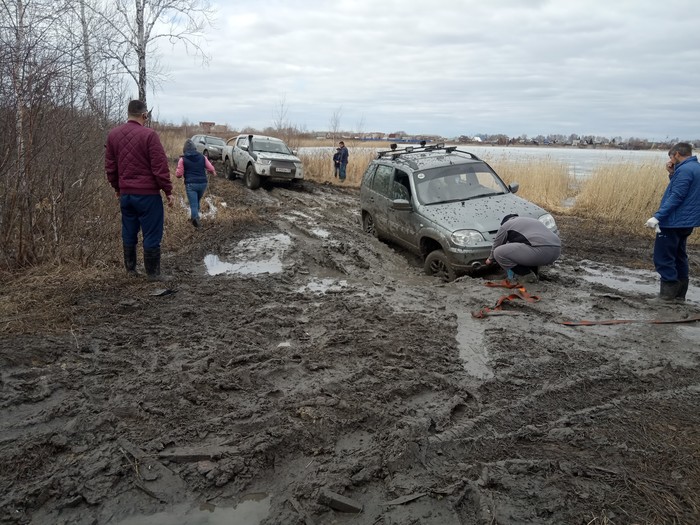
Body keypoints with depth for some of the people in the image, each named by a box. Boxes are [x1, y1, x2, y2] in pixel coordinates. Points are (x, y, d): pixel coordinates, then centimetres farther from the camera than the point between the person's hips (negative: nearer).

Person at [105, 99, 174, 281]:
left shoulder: (113, 135, 7)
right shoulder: (149, 135, -12)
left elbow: (110, 166, 12)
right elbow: (160, 166, -14)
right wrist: (168, 191, -8)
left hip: (125, 193, 6)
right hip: (147, 194, -6)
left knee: (129, 233, 16)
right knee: (151, 234, 1)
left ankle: (130, 269, 25)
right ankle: (153, 273, 6)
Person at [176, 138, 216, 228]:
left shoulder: (183, 159, -2)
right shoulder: (202, 157, 6)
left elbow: (178, 174, -2)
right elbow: (211, 169, 4)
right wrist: (214, 172, 27)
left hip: (191, 184, -3)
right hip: (202, 183, 3)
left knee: (193, 204, -6)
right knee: (197, 202, 22)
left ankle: (195, 216, -34)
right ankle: (194, 217, 28)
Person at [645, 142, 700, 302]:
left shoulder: (685, 170, -16)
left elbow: (676, 197, -23)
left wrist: (657, 217, -25)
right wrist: (672, 174, 7)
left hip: (673, 222, -10)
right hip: (685, 222, 10)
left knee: (663, 258, -5)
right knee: (679, 257, 16)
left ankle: (668, 294, -3)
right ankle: (679, 294, 22)